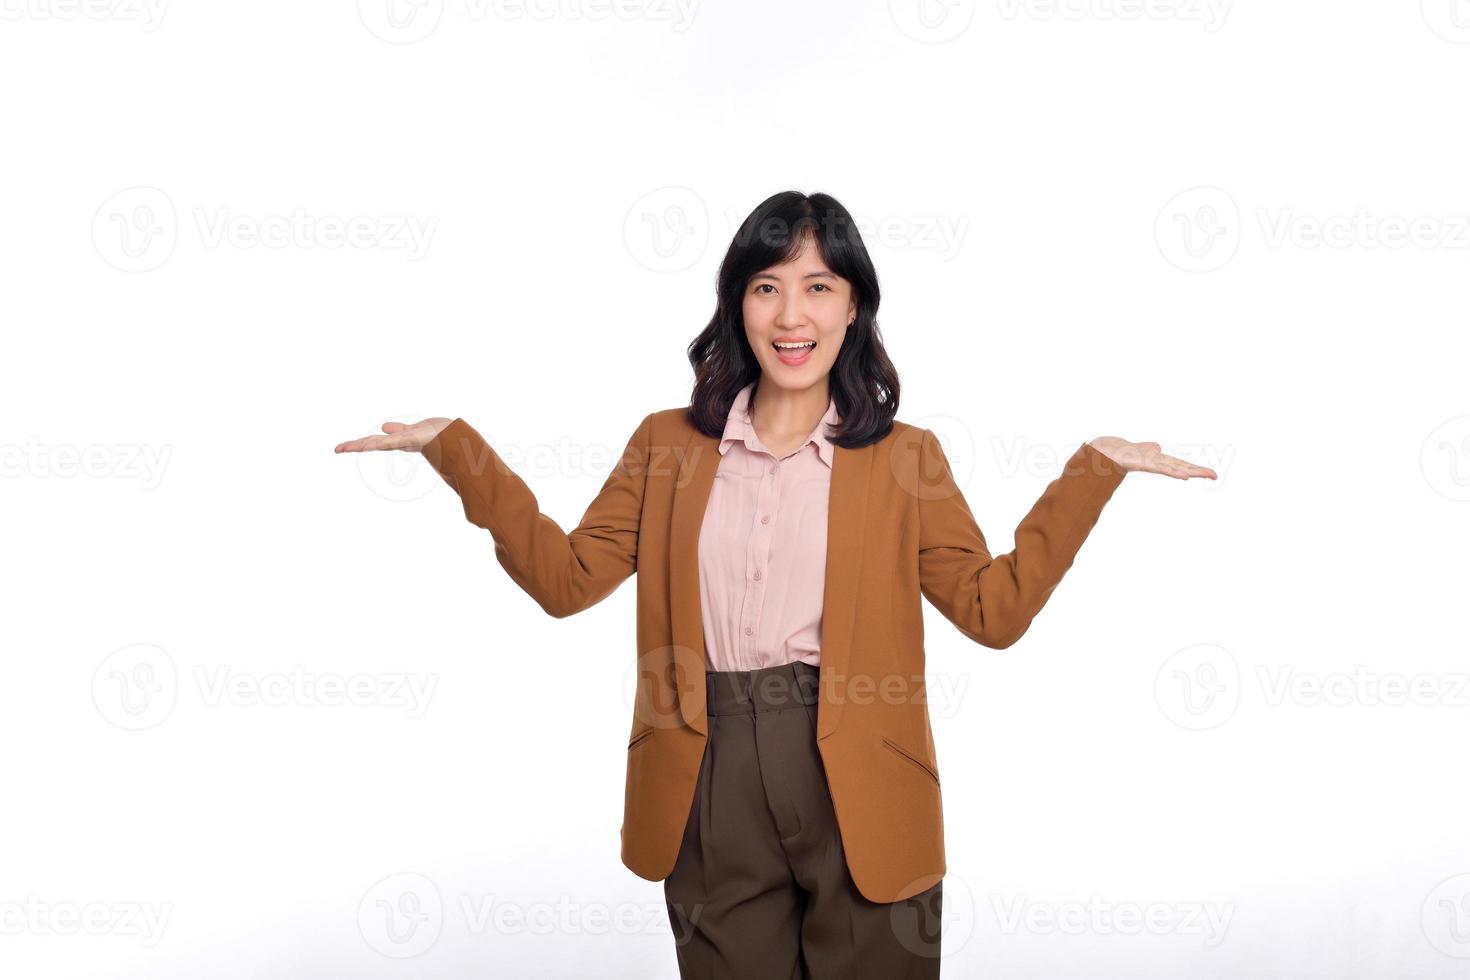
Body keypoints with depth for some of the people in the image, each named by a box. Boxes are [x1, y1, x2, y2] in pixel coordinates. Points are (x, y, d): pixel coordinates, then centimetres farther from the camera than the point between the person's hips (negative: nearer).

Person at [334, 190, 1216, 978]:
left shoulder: (903, 457, 4)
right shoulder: (669, 445, 8)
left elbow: (995, 607, -2)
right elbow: (567, 577, 3)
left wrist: (1094, 470, -8)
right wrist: (456, 448, -1)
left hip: (861, 793, -1)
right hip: (713, 794, 2)